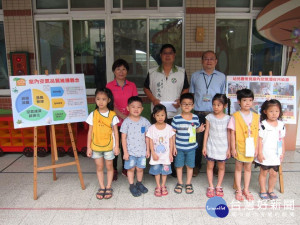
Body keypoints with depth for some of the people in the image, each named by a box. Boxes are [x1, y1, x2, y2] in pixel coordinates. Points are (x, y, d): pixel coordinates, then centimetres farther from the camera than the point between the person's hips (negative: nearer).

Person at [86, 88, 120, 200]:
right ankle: (102, 187, 27)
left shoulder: (112, 115, -7)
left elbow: (115, 132, -2)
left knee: (109, 166, 11)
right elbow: (90, 132, 1)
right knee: (99, 167, 12)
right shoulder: (93, 115, -3)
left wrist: (116, 146, -5)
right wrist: (88, 147, -1)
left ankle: (108, 187, 27)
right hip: (96, 146, 1)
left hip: (109, 146, -1)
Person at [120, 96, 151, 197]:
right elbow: (123, 138, -8)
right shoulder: (126, 122, -11)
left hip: (142, 150, 3)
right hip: (130, 151, -2)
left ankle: (139, 183, 36)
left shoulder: (144, 121, -2)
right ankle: (132, 186, 27)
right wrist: (125, 152, -9)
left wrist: (148, 150, 6)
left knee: (140, 168, 14)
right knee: (131, 168, 10)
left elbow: (147, 137, 5)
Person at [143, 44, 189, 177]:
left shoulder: (181, 72, 8)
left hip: (176, 113, 0)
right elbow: (146, 88, 11)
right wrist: (153, 99, -7)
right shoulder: (152, 73, 7)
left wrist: (180, 100, -7)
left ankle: (174, 168, 18)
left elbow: (186, 89, 11)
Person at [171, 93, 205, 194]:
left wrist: (200, 129, -10)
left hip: (191, 147, 2)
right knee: (179, 166, 12)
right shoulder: (176, 118, -10)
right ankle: (179, 183, 32)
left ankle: (188, 183, 31)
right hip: (179, 147, -2)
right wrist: (173, 146, -8)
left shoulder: (195, 118, -2)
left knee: (190, 166, 13)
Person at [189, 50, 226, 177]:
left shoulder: (221, 77, 11)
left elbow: (223, 96, 13)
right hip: (198, 113, 0)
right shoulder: (195, 76, 11)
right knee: (198, 140, 4)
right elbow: (191, 94, 14)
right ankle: (196, 165, 21)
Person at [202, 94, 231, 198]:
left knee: (221, 167, 12)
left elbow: (229, 134, -1)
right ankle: (211, 187, 23)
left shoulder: (228, 118, -7)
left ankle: (219, 186, 29)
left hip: (223, 147, 0)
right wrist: (204, 146, -2)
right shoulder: (209, 117, -6)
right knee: (210, 166, 8)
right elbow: (206, 132, -1)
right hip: (211, 146, 0)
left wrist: (229, 149, 0)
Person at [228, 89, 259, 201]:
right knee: (238, 168, 11)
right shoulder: (235, 116, -9)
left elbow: (257, 134, 4)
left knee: (248, 168, 15)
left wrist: (256, 148, 2)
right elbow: (232, 134, -7)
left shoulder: (256, 116, 1)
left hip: (250, 147, 3)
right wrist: (233, 148, -9)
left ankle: (246, 189, 29)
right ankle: (239, 190, 24)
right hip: (239, 147, -3)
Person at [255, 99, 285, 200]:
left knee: (274, 173, 12)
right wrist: (260, 153, -12)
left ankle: (271, 190, 30)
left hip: (276, 155, 4)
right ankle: (263, 191, 25)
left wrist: (282, 153, 10)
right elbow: (260, 140, -10)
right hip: (265, 155, -4)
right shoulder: (263, 125, -11)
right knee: (263, 173, 9)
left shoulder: (281, 125, 4)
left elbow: (282, 140, 10)